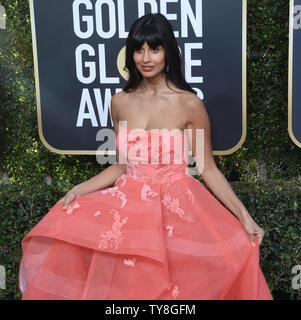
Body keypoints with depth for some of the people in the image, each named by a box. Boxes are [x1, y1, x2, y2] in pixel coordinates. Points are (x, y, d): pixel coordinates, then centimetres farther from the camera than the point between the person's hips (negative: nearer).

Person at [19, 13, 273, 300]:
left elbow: (208, 169, 0)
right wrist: (80, 189, 0)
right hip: (129, 203, 3)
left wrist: (244, 216, -7)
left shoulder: (189, 104, -5)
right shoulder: (120, 103, 5)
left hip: (178, 205, -2)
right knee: (61, 235, -14)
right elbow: (121, 166, 12)